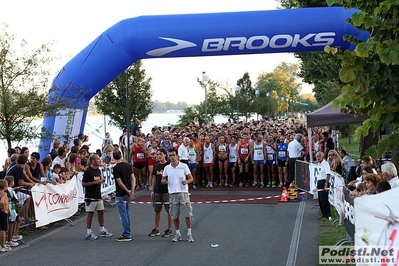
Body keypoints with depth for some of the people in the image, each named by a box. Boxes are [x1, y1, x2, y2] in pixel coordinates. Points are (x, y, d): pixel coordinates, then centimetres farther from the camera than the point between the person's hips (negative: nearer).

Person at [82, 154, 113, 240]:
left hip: (98, 196, 8)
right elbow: (83, 184, -17)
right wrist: (96, 182, -20)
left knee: (101, 212, 12)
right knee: (90, 213, -2)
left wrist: (101, 181, 2)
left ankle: (102, 230, 23)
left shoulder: (98, 170, 12)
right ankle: (89, 233, 6)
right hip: (90, 197, -8)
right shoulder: (88, 171, -14)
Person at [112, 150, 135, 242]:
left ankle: (127, 235, -1)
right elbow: (133, 178, 0)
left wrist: (128, 191, -11)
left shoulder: (116, 168, -16)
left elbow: (120, 182, -20)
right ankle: (127, 233, 22)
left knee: (123, 215, -2)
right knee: (127, 214, 16)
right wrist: (132, 191, -6)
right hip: (128, 194, 7)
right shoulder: (128, 165, 4)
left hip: (121, 194, -7)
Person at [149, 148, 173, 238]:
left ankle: (169, 230, 7)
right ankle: (156, 229, 19)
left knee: (169, 211, 0)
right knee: (157, 210, 11)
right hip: (157, 191, 6)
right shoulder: (156, 166, 10)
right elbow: (154, 178, 15)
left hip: (167, 191, -6)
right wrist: (153, 190, 12)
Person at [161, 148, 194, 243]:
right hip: (172, 193, 3)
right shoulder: (167, 168, 9)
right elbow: (162, 180, 15)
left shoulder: (184, 166, 1)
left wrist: (187, 181, -19)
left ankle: (189, 234, 4)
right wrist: (164, 181, -9)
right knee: (174, 216, 5)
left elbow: (191, 178, 3)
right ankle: (177, 234, 16)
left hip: (183, 192, -3)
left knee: (187, 214, -4)